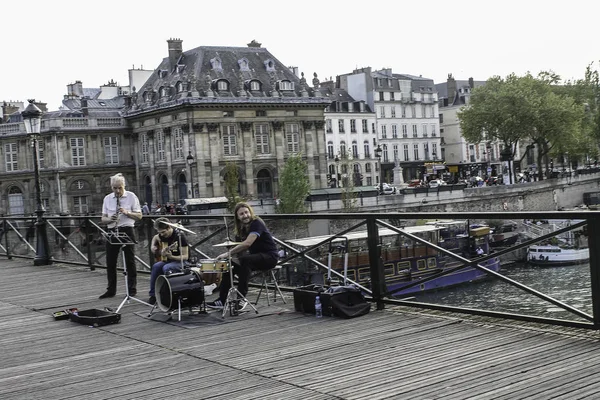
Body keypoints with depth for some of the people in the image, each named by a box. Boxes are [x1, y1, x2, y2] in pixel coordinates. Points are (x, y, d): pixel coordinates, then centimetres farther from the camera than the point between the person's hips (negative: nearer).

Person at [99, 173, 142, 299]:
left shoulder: (131, 196, -2)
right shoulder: (107, 198, 7)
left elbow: (139, 216, -2)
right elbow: (103, 218, 8)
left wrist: (126, 212, -18)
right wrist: (110, 219, -15)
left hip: (127, 231, -3)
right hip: (112, 231, 3)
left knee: (130, 261, 3)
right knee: (110, 262, 5)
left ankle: (132, 289, 11)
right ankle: (111, 290, 15)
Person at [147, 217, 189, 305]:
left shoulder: (179, 236, -22)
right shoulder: (162, 235, -1)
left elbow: (185, 257, -23)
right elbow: (155, 238, 26)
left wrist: (171, 256, -37)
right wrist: (153, 246, 6)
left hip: (181, 262, -6)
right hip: (168, 261, 7)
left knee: (166, 268, -34)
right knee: (156, 266, -22)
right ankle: (153, 294, -14)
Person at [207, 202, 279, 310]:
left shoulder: (257, 223, -17)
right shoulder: (241, 228, 9)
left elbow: (247, 243, -31)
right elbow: (241, 247, 9)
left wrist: (228, 253, -32)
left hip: (269, 257, -9)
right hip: (255, 256, 9)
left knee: (244, 260, -33)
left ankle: (242, 298, -30)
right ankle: (222, 300, -4)